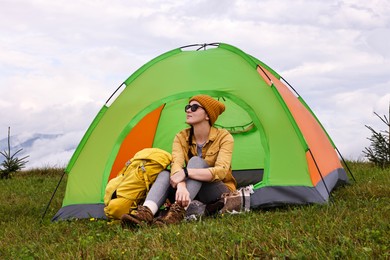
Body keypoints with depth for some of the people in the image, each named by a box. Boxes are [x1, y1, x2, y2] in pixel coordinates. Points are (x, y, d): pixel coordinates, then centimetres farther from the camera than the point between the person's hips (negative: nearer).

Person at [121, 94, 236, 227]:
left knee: (196, 161, -29)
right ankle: (146, 212, -50)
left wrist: (186, 172, -40)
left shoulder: (224, 137, -14)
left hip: (220, 194, -4)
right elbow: (176, 165, -22)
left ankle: (177, 212, -48)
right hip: (194, 195, 4)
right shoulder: (181, 138, -3)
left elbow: (221, 171, -28)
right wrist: (181, 185, -46)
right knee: (165, 174, -23)